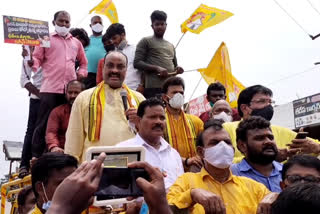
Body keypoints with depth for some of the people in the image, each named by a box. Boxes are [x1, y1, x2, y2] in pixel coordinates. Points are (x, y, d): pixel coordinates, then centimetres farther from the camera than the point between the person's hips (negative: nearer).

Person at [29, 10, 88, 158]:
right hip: (50, 89, -4)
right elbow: (37, 59, 3)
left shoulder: (76, 42, 20)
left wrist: (80, 74, 12)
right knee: (43, 125, -4)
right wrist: (31, 62, -18)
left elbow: (84, 62, 30)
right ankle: (35, 158, 0)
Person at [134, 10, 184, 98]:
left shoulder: (170, 45, 27)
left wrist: (177, 69, 7)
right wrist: (157, 68, -14)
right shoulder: (146, 41, 9)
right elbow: (137, 63, -2)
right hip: (154, 88, -5)